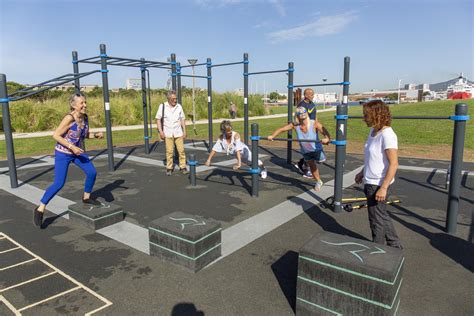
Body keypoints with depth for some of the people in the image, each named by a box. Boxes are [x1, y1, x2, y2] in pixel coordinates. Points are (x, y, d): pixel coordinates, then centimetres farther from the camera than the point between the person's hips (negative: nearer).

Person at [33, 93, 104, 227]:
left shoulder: (85, 117, -3)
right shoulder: (69, 118, -24)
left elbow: (86, 134, 11)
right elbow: (56, 135, -22)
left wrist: (96, 135, -8)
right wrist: (72, 147, -28)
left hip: (77, 152, 7)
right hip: (63, 153, -7)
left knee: (92, 172, 4)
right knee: (59, 184, -9)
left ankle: (86, 198, 26)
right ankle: (40, 209, 7)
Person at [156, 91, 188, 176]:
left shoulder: (179, 106, 1)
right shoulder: (162, 106, -4)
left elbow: (183, 119, 7)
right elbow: (158, 119, -1)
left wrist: (184, 131, 3)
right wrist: (160, 131, -8)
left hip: (178, 133, 1)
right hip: (168, 133, -1)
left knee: (181, 150, 0)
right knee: (169, 151, 2)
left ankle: (183, 167, 10)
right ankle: (169, 168, 13)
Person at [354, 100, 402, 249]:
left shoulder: (387, 135, -21)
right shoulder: (373, 131, 6)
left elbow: (393, 164, -22)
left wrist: (384, 187, -23)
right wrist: (362, 172, 22)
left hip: (379, 185, -9)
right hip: (370, 182, 9)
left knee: (377, 220, 7)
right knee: (381, 216, 22)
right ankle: (395, 245, 39)